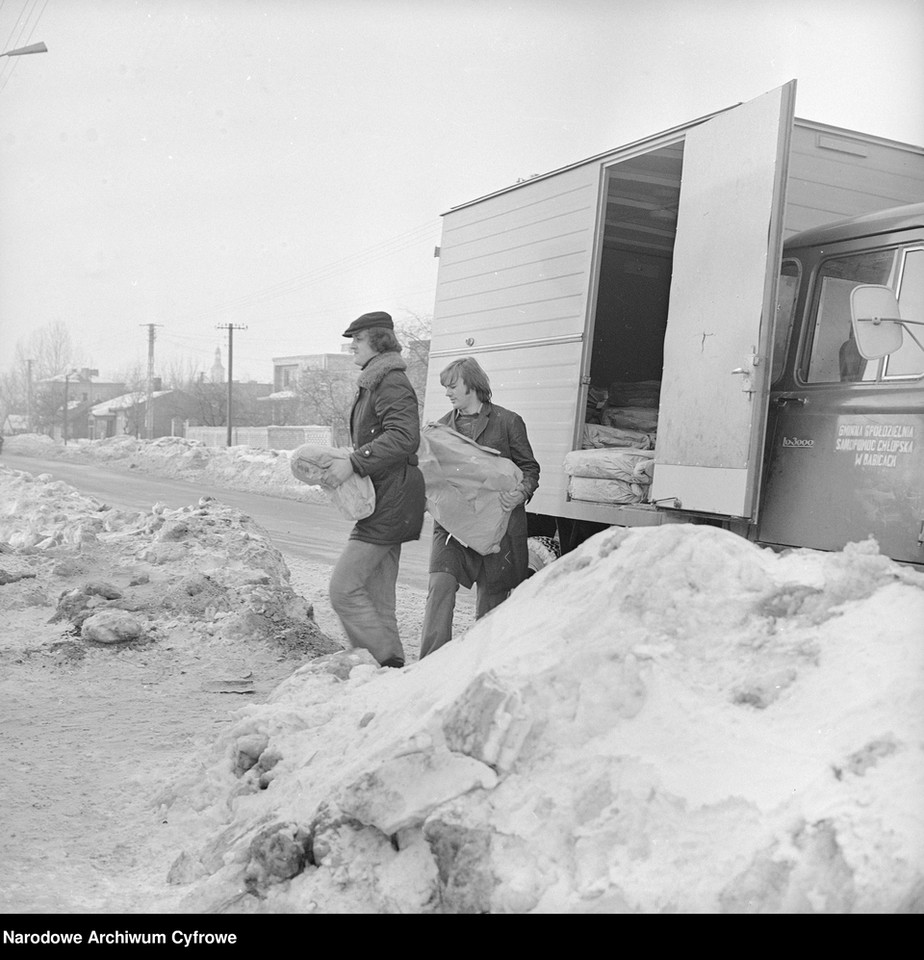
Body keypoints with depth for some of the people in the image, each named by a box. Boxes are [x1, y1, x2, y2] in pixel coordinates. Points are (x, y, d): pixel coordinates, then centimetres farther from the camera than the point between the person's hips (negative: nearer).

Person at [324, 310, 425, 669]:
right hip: (384, 504, 10)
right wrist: (343, 463, 11)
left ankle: (389, 662, -5)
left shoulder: (391, 383, -12)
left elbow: (404, 437, -26)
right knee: (378, 598, 12)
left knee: (344, 589, -10)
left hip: (389, 502, -10)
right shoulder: (372, 384, 20)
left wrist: (354, 463, -27)